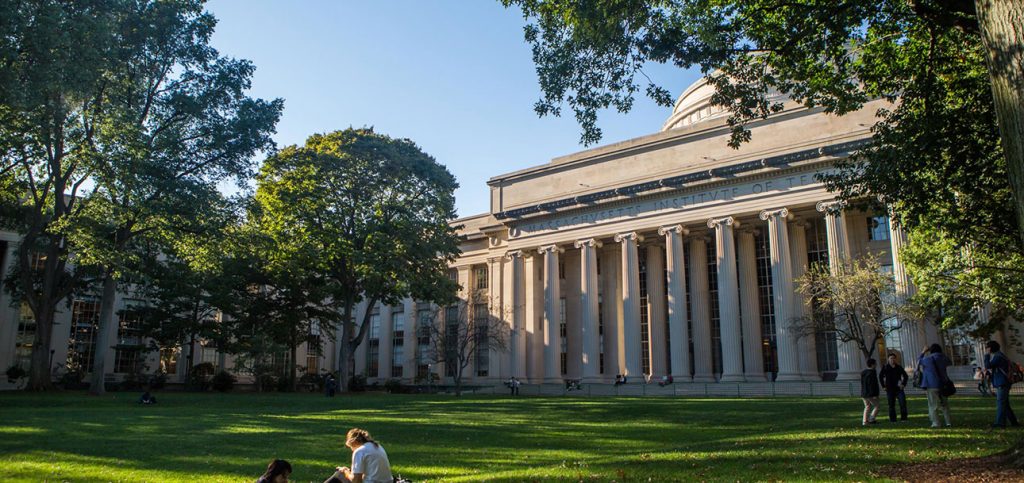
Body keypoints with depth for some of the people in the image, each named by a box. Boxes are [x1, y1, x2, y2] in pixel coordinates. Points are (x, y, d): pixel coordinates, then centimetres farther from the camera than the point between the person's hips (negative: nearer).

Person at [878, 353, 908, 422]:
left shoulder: (899, 367, 5)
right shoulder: (885, 368, 1)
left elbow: (905, 376, 15)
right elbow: (880, 376, 6)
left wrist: (904, 384, 5)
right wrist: (884, 385, 1)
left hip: (899, 388, 1)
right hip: (890, 389, -1)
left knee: (903, 403, -7)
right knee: (891, 405, 3)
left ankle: (904, 418, 3)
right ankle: (892, 419, 8)